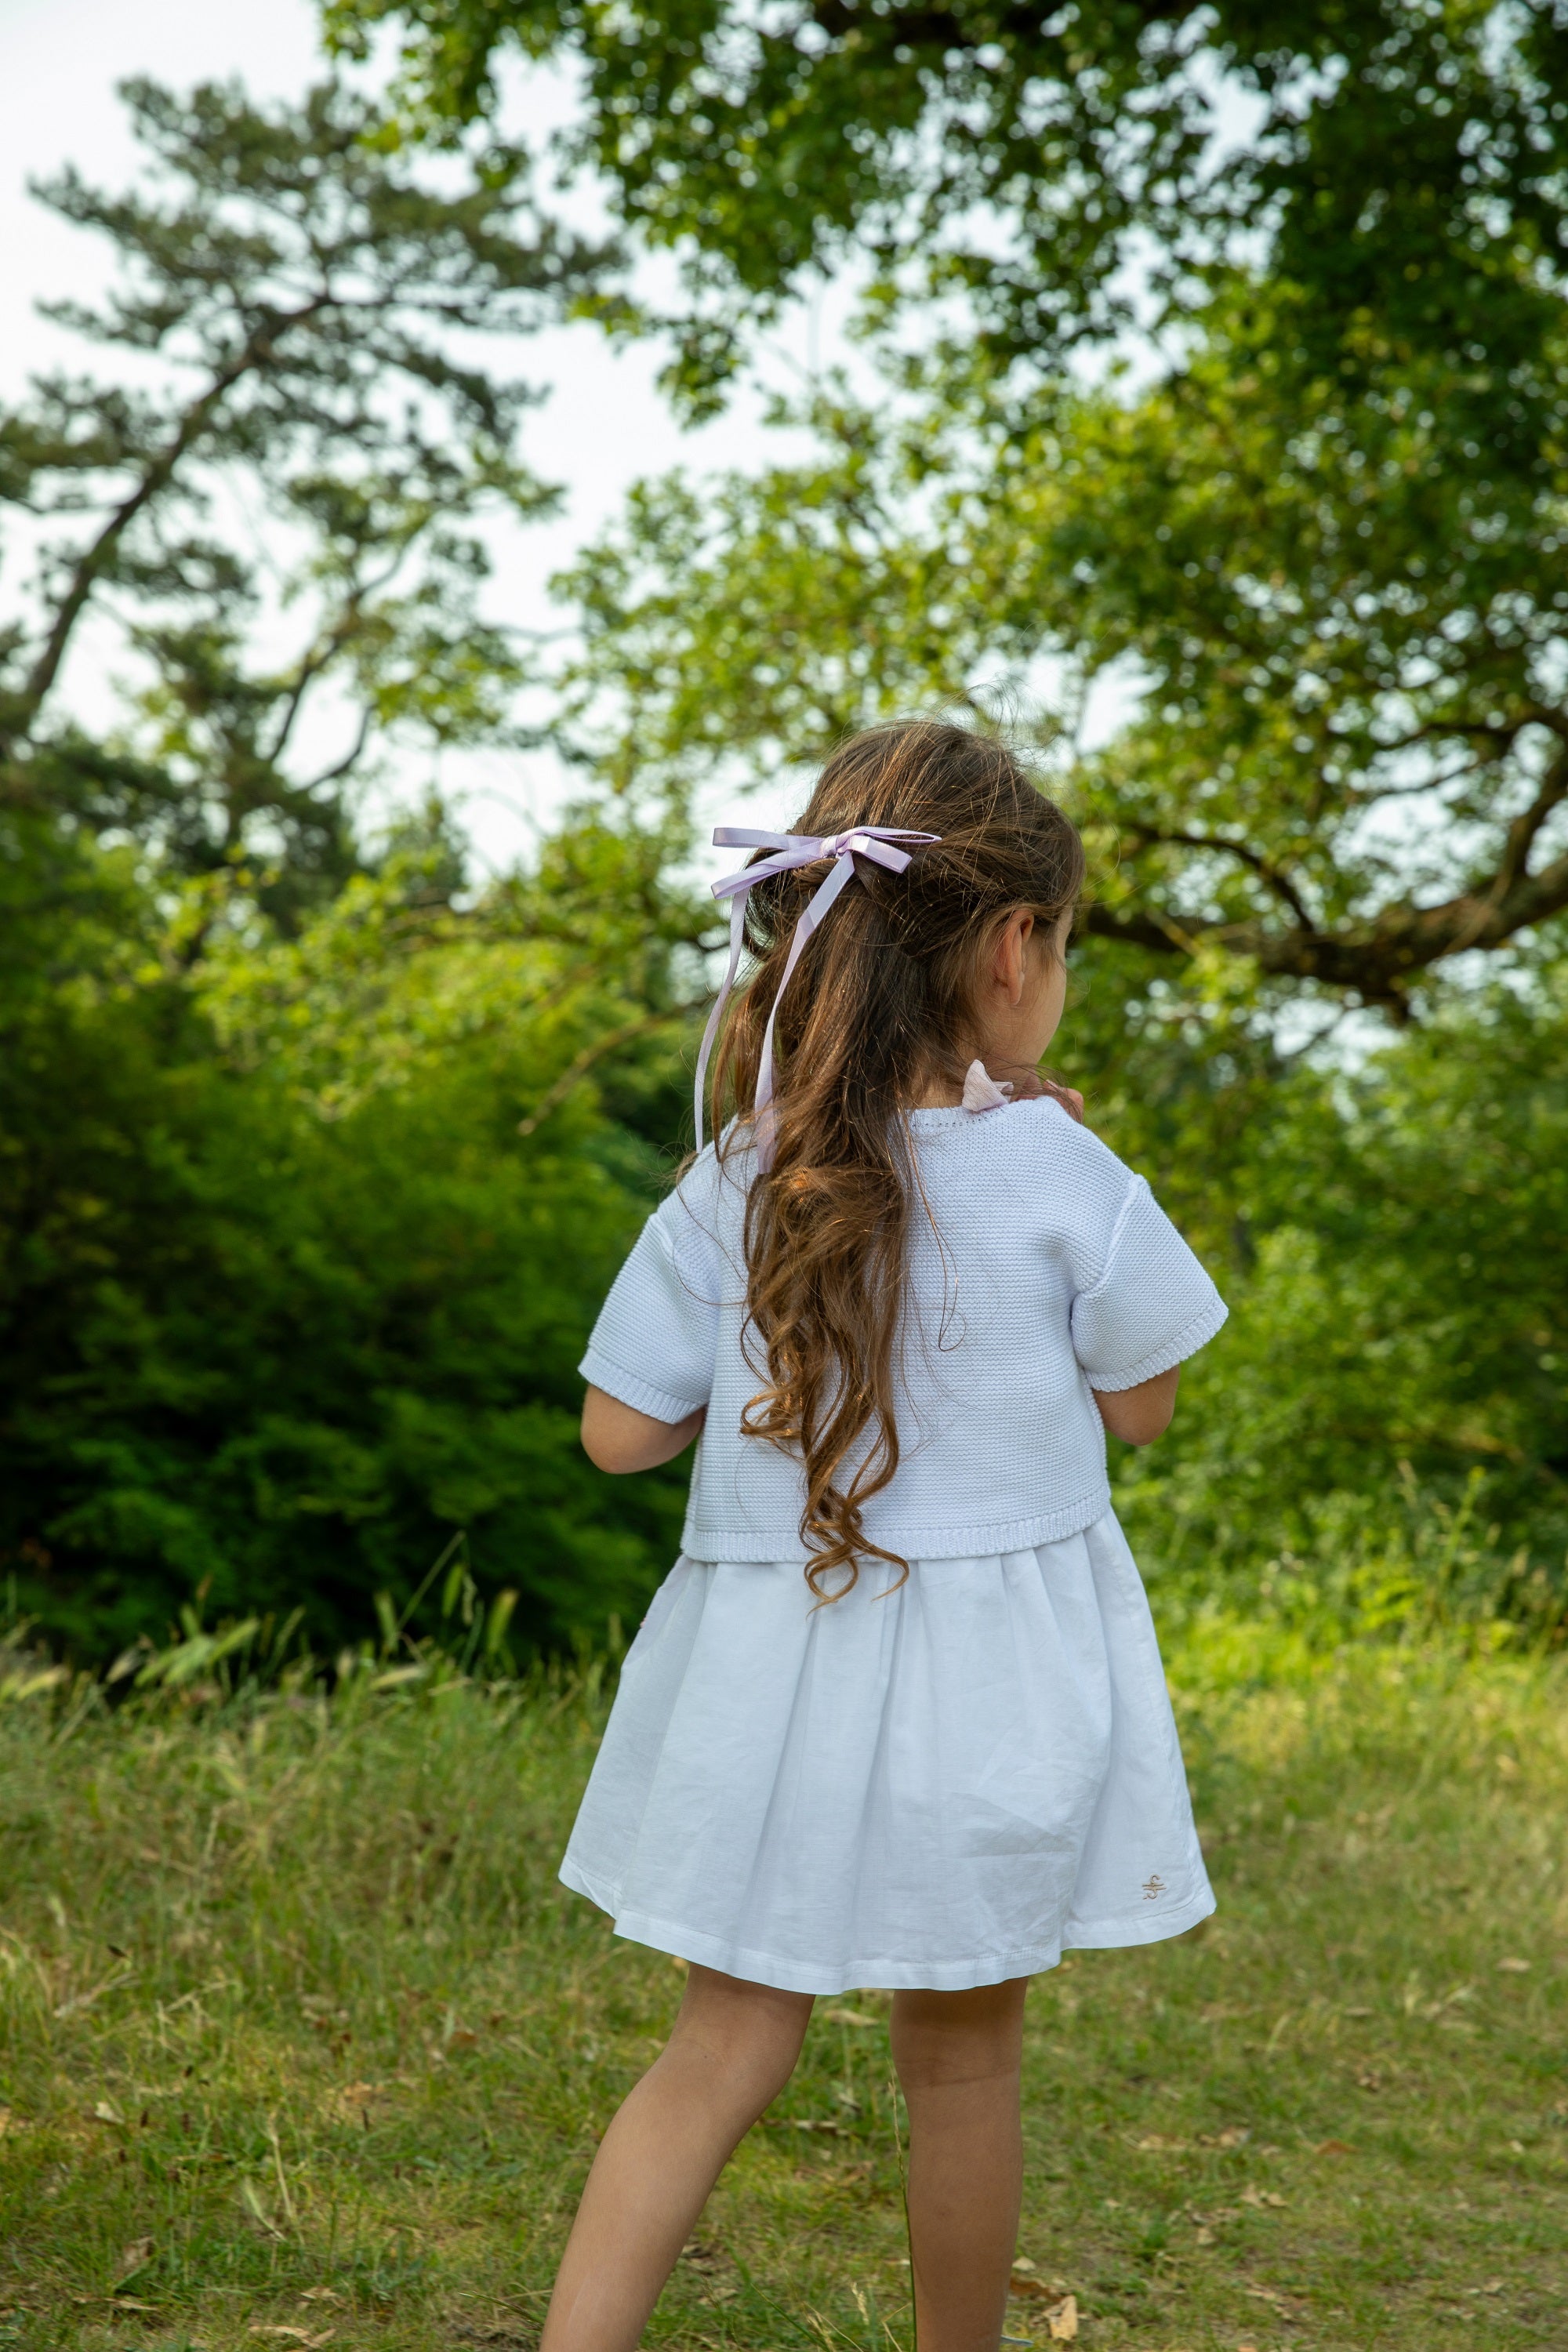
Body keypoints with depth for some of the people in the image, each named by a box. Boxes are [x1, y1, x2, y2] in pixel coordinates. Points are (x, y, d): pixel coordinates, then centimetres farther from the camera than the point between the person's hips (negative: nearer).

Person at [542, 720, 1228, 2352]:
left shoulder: (738, 1183, -5)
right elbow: (1140, 1406, 1)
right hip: (992, 1679, -2)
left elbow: (621, 1430, -2)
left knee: (724, 2051, 12)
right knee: (962, 2061, 15)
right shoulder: (1058, 1174, -13)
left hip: (771, 1667, 2)